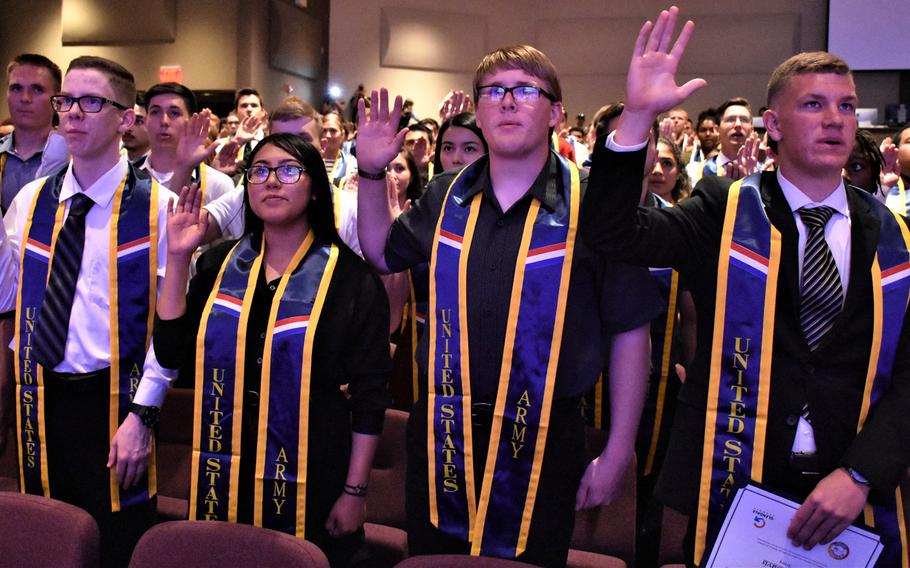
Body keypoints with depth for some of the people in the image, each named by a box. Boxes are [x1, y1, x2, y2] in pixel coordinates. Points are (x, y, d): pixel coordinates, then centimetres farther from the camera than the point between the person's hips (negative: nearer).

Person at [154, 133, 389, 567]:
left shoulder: (349, 277, -8)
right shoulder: (221, 264, 4)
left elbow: (369, 394, -8)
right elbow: (173, 353, -1)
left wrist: (355, 492, -9)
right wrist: (177, 258, -7)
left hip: (310, 480, -3)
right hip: (226, 478, 4)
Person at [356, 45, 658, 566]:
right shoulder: (447, 196, 4)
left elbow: (630, 332, -6)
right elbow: (383, 254, 19)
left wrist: (617, 455, -6)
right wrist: (371, 173, 5)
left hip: (543, 443, -4)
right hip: (441, 439, 4)